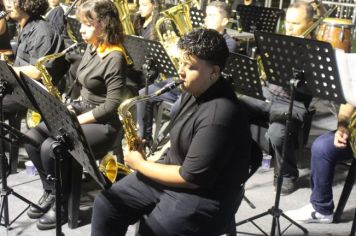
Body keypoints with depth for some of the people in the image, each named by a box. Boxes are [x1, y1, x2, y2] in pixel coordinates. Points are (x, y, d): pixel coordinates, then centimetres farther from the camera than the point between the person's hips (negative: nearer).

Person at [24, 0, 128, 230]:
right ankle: (50, 192, 9)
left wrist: (77, 120, -19)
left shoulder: (114, 58, -20)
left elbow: (113, 105, -23)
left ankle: (63, 203, -3)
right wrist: (71, 108, 2)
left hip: (104, 124, -9)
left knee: (51, 147, -26)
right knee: (32, 138, -7)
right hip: (81, 111, 9)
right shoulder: (91, 49, 9)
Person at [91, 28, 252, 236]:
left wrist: (140, 164, -14)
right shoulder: (195, 90, 2)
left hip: (203, 197, -9)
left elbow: (191, 178, -25)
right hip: (174, 171, 9)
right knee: (105, 203, 3)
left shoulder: (219, 116, -28)